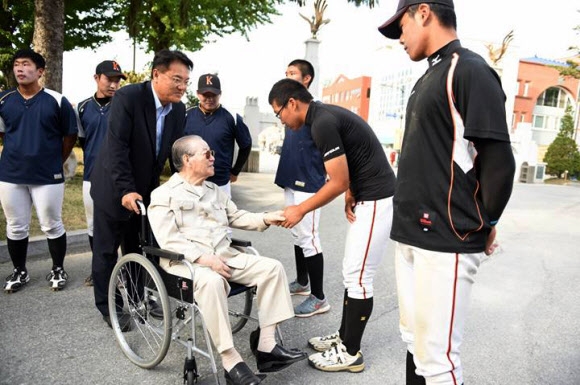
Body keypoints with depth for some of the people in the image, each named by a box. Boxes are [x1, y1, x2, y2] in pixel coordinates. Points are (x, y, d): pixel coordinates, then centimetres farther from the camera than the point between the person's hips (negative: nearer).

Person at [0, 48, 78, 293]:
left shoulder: (56, 101, -6)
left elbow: (70, 135, 2)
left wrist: (56, 162, 4)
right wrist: (20, 151, 11)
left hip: (48, 176, -3)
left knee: (52, 226, 6)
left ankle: (58, 270, 23)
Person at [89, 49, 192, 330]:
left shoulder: (178, 109, -4)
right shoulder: (128, 97, -22)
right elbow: (117, 147, -26)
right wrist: (125, 190, -31)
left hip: (145, 188, 6)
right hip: (113, 187, -6)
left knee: (138, 247, 18)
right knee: (107, 248, 7)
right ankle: (107, 305, 23)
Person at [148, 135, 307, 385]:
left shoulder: (214, 190, 20)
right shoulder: (164, 194, -2)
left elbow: (236, 217, 23)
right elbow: (168, 240, -12)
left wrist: (265, 219, 6)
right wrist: (204, 258, -22)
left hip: (225, 256, 7)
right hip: (186, 261, -6)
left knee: (272, 267, -10)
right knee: (211, 281, -39)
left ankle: (266, 347, -10)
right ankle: (231, 361, -29)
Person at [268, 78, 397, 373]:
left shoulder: (323, 123, -19)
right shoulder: (326, 115, 12)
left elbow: (338, 183, -19)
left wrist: (301, 210, -8)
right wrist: (350, 199, 1)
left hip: (376, 201, -10)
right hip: (368, 198, 10)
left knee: (358, 277, -2)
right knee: (352, 273, 15)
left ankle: (351, 353, 12)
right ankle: (344, 337, 28)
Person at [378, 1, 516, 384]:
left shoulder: (469, 70, -10)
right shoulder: (430, 77, 18)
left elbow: (499, 161, -16)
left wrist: (482, 226, -4)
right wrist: (409, 226, 15)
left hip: (446, 244, -9)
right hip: (412, 238, 9)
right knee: (415, 343, 19)